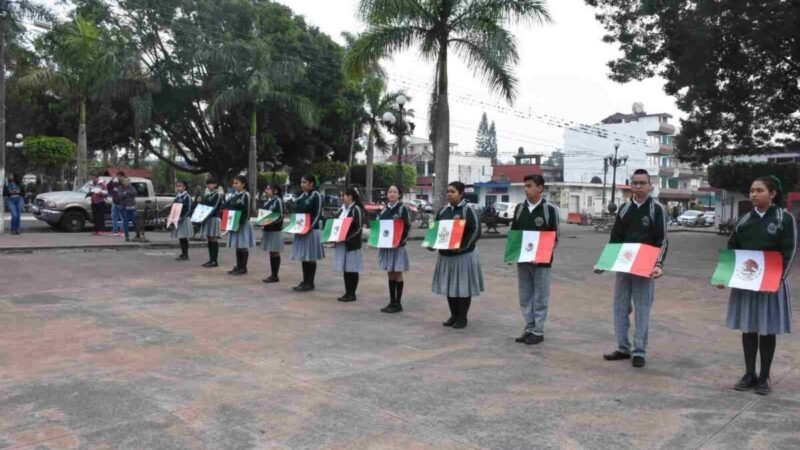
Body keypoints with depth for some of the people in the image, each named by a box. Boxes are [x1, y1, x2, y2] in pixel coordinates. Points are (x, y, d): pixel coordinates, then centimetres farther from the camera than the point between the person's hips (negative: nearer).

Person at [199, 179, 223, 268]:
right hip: (206, 218, 8)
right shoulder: (207, 195, 19)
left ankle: (215, 261, -6)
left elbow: (214, 207, -15)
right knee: (209, 239, 9)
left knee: (213, 239, -8)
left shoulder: (218, 195, -6)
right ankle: (211, 259, 14)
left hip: (213, 218, -8)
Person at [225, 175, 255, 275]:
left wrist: (240, 223, -21)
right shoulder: (234, 196, 14)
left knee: (243, 246, -2)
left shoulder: (245, 195, -10)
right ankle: (238, 266, 18)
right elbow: (228, 208, 17)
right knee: (237, 246, 12)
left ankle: (243, 268, 4)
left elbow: (247, 211, -16)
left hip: (242, 224, -8)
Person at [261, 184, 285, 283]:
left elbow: (280, 216, -16)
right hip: (267, 229, 8)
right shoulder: (267, 202, 14)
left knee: (275, 253, -2)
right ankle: (272, 274, 15)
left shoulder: (278, 201, -10)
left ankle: (275, 276, 2)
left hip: (275, 230, -8)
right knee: (271, 253, 10)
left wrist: (270, 222, -26)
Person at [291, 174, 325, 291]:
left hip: (311, 230, -8)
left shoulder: (316, 196, -9)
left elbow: (318, 214, -13)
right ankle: (305, 281, 19)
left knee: (310, 257, -1)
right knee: (303, 256, 11)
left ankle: (310, 283, 5)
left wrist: (310, 228, -20)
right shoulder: (302, 196, 13)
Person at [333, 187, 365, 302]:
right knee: (345, 268, 11)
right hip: (342, 243, 8)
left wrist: (346, 237, -21)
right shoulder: (342, 209, 13)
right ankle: (347, 292, 19)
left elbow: (358, 228, -15)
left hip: (352, 244, -8)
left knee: (352, 268, -1)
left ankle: (352, 294, 7)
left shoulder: (356, 209, -11)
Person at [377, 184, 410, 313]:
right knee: (390, 274, 11)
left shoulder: (403, 209, -7)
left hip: (397, 246, -6)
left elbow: (407, 227, -11)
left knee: (398, 274, -1)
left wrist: (400, 242, -20)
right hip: (385, 245, 6)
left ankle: (398, 303, 6)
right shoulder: (384, 209, 10)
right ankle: (392, 301, 18)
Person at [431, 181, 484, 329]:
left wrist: (462, 246, -25)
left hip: (463, 255, -6)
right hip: (445, 254, 6)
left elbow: (476, 232, -15)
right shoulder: (443, 211, 9)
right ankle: (453, 315, 23)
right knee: (449, 286, 10)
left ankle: (462, 318, 11)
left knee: (463, 287, 0)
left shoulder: (468, 211, -8)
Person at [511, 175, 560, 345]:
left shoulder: (550, 209, -7)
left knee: (540, 297, 3)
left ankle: (538, 331, 11)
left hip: (541, 261, -5)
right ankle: (529, 328, 21)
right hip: (522, 259, 5)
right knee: (525, 297, 11)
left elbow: (555, 237, -6)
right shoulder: (519, 208, 7)